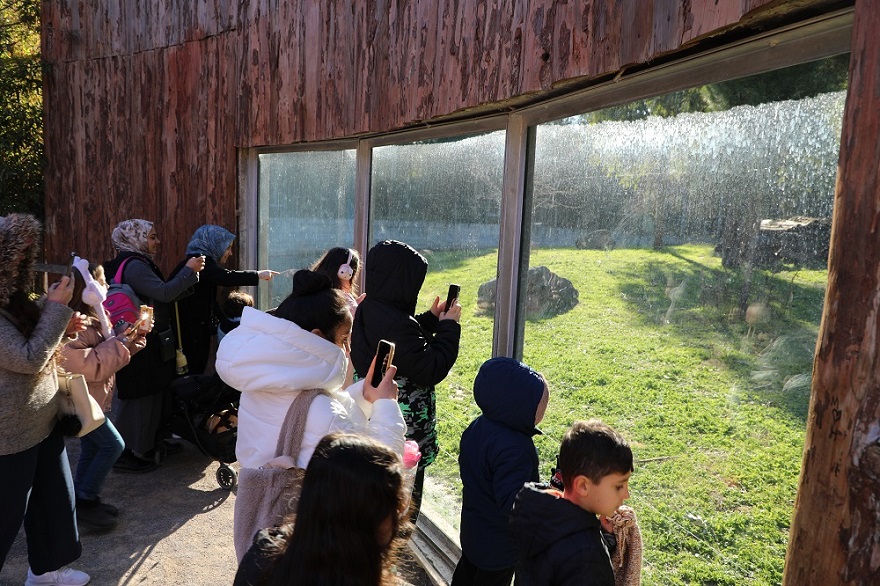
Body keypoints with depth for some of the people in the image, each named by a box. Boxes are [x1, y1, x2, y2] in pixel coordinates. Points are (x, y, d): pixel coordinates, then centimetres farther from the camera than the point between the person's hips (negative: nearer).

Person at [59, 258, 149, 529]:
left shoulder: (94, 317, 8)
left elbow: (109, 349, 13)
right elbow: (90, 367, -30)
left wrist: (133, 335, -4)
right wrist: (119, 342, -25)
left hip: (91, 398, 10)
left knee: (92, 448, 15)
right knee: (113, 445, -6)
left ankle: (82, 501, 26)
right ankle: (85, 501, 4)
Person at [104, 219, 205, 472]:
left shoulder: (137, 264, 16)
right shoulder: (134, 266, -17)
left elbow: (160, 296, 15)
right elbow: (164, 293, -26)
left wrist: (189, 275, 11)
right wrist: (189, 270, -17)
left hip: (149, 343, 11)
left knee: (155, 393, 19)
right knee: (140, 396, -3)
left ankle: (151, 443, 33)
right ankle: (126, 455, 8)